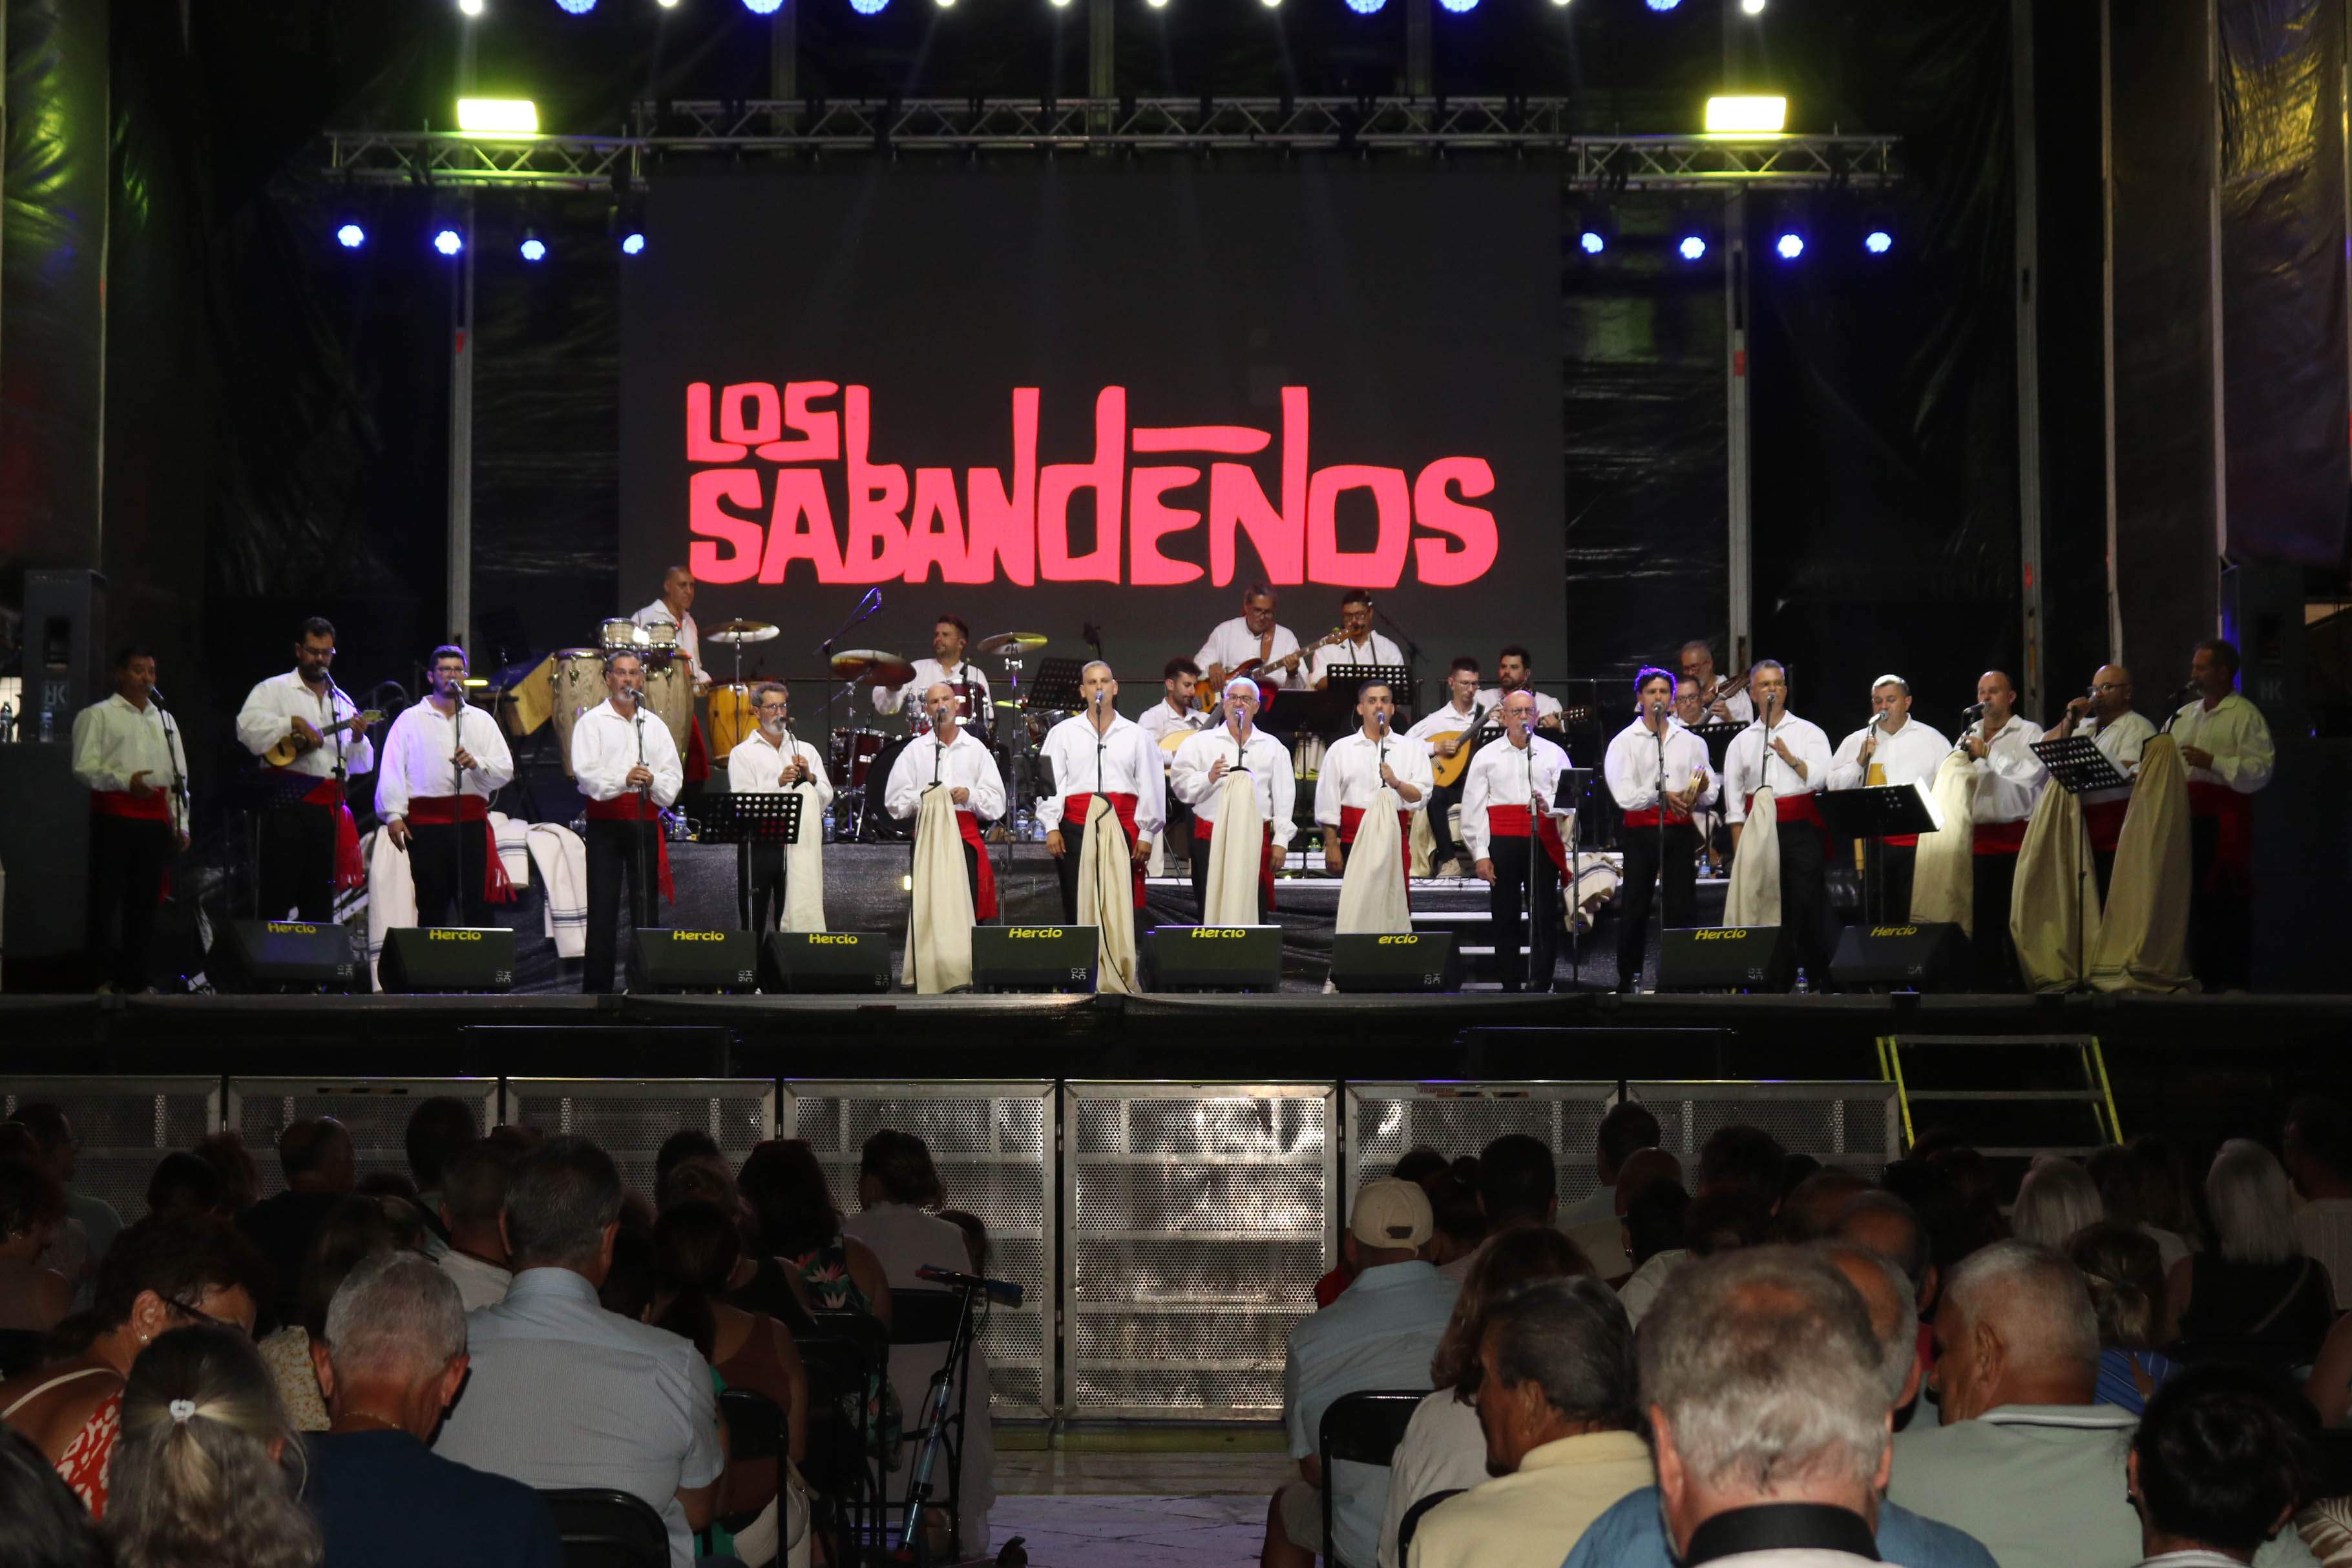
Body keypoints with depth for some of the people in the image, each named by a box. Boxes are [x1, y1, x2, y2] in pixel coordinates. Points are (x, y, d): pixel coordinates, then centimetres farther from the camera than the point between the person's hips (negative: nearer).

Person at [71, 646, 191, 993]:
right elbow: (84, 767, -7)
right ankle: (103, 975, -2)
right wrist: (126, 781, -21)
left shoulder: (165, 720, 21)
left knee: (145, 902, 5)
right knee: (105, 899, -6)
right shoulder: (98, 715, 5)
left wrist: (181, 825, 10)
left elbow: (179, 777, 18)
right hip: (113, 816, -5)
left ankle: (136, 979, 10)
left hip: (155, 818, 5)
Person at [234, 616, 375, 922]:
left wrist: (358, 738, -1)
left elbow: (363, 765, 18)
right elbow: (247, 726, -14)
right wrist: (294, 723, -19)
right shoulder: (275, 689, 5)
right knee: (277, 898, -8)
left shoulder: (343, 702, 19)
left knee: (319, 902, 8)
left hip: (328, 810, 5)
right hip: (287, 807, -5)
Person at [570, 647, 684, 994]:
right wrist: (624, 779, -27)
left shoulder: (655, 726, 15)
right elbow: (586, 773, -10)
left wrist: (653, 782, -14)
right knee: (603, 905, -4)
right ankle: (596, 988, -2)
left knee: (646, 906, 4)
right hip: (605, 822, -3)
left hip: (646, 822, 3)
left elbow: (674, 776, 9)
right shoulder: (592, 722, 3)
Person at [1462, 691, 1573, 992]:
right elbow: (1473, 809, 4)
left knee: (1545, 918, -4)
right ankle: (1510, 985, 9)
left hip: (1542, 843, 0)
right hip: (1502, 843, 0)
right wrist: (1480, 854, -2)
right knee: (1505, 919, 4)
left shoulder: (1553, 753, 8)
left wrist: (1549, 806, -20)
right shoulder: (1486, 756, 8)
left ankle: (1540, 985, -2)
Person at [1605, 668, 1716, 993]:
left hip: (1680, 832, 2)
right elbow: (1624, 795, -9)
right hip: (1641, 832, -2)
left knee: (1682, 906, 0)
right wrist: (1662, 796, -22)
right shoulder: (1624, 742, 3)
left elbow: (1710, 794, 7)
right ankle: (1629, 979, 7)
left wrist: (1702, 790, -16)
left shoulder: (1692, 742, 12)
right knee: (1635, 908, 0)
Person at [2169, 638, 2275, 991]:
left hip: (2225, 818, -7)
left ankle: (2235, 980, 0)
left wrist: (2212, 761, -20)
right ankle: (2202, 975, 15)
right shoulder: (2184, 714, 19)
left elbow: (2261, 769, -15)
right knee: (2195, 896, 8)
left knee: (2228, 899, -5)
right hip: (2188, 816, 7)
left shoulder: (2245, 715, -4)